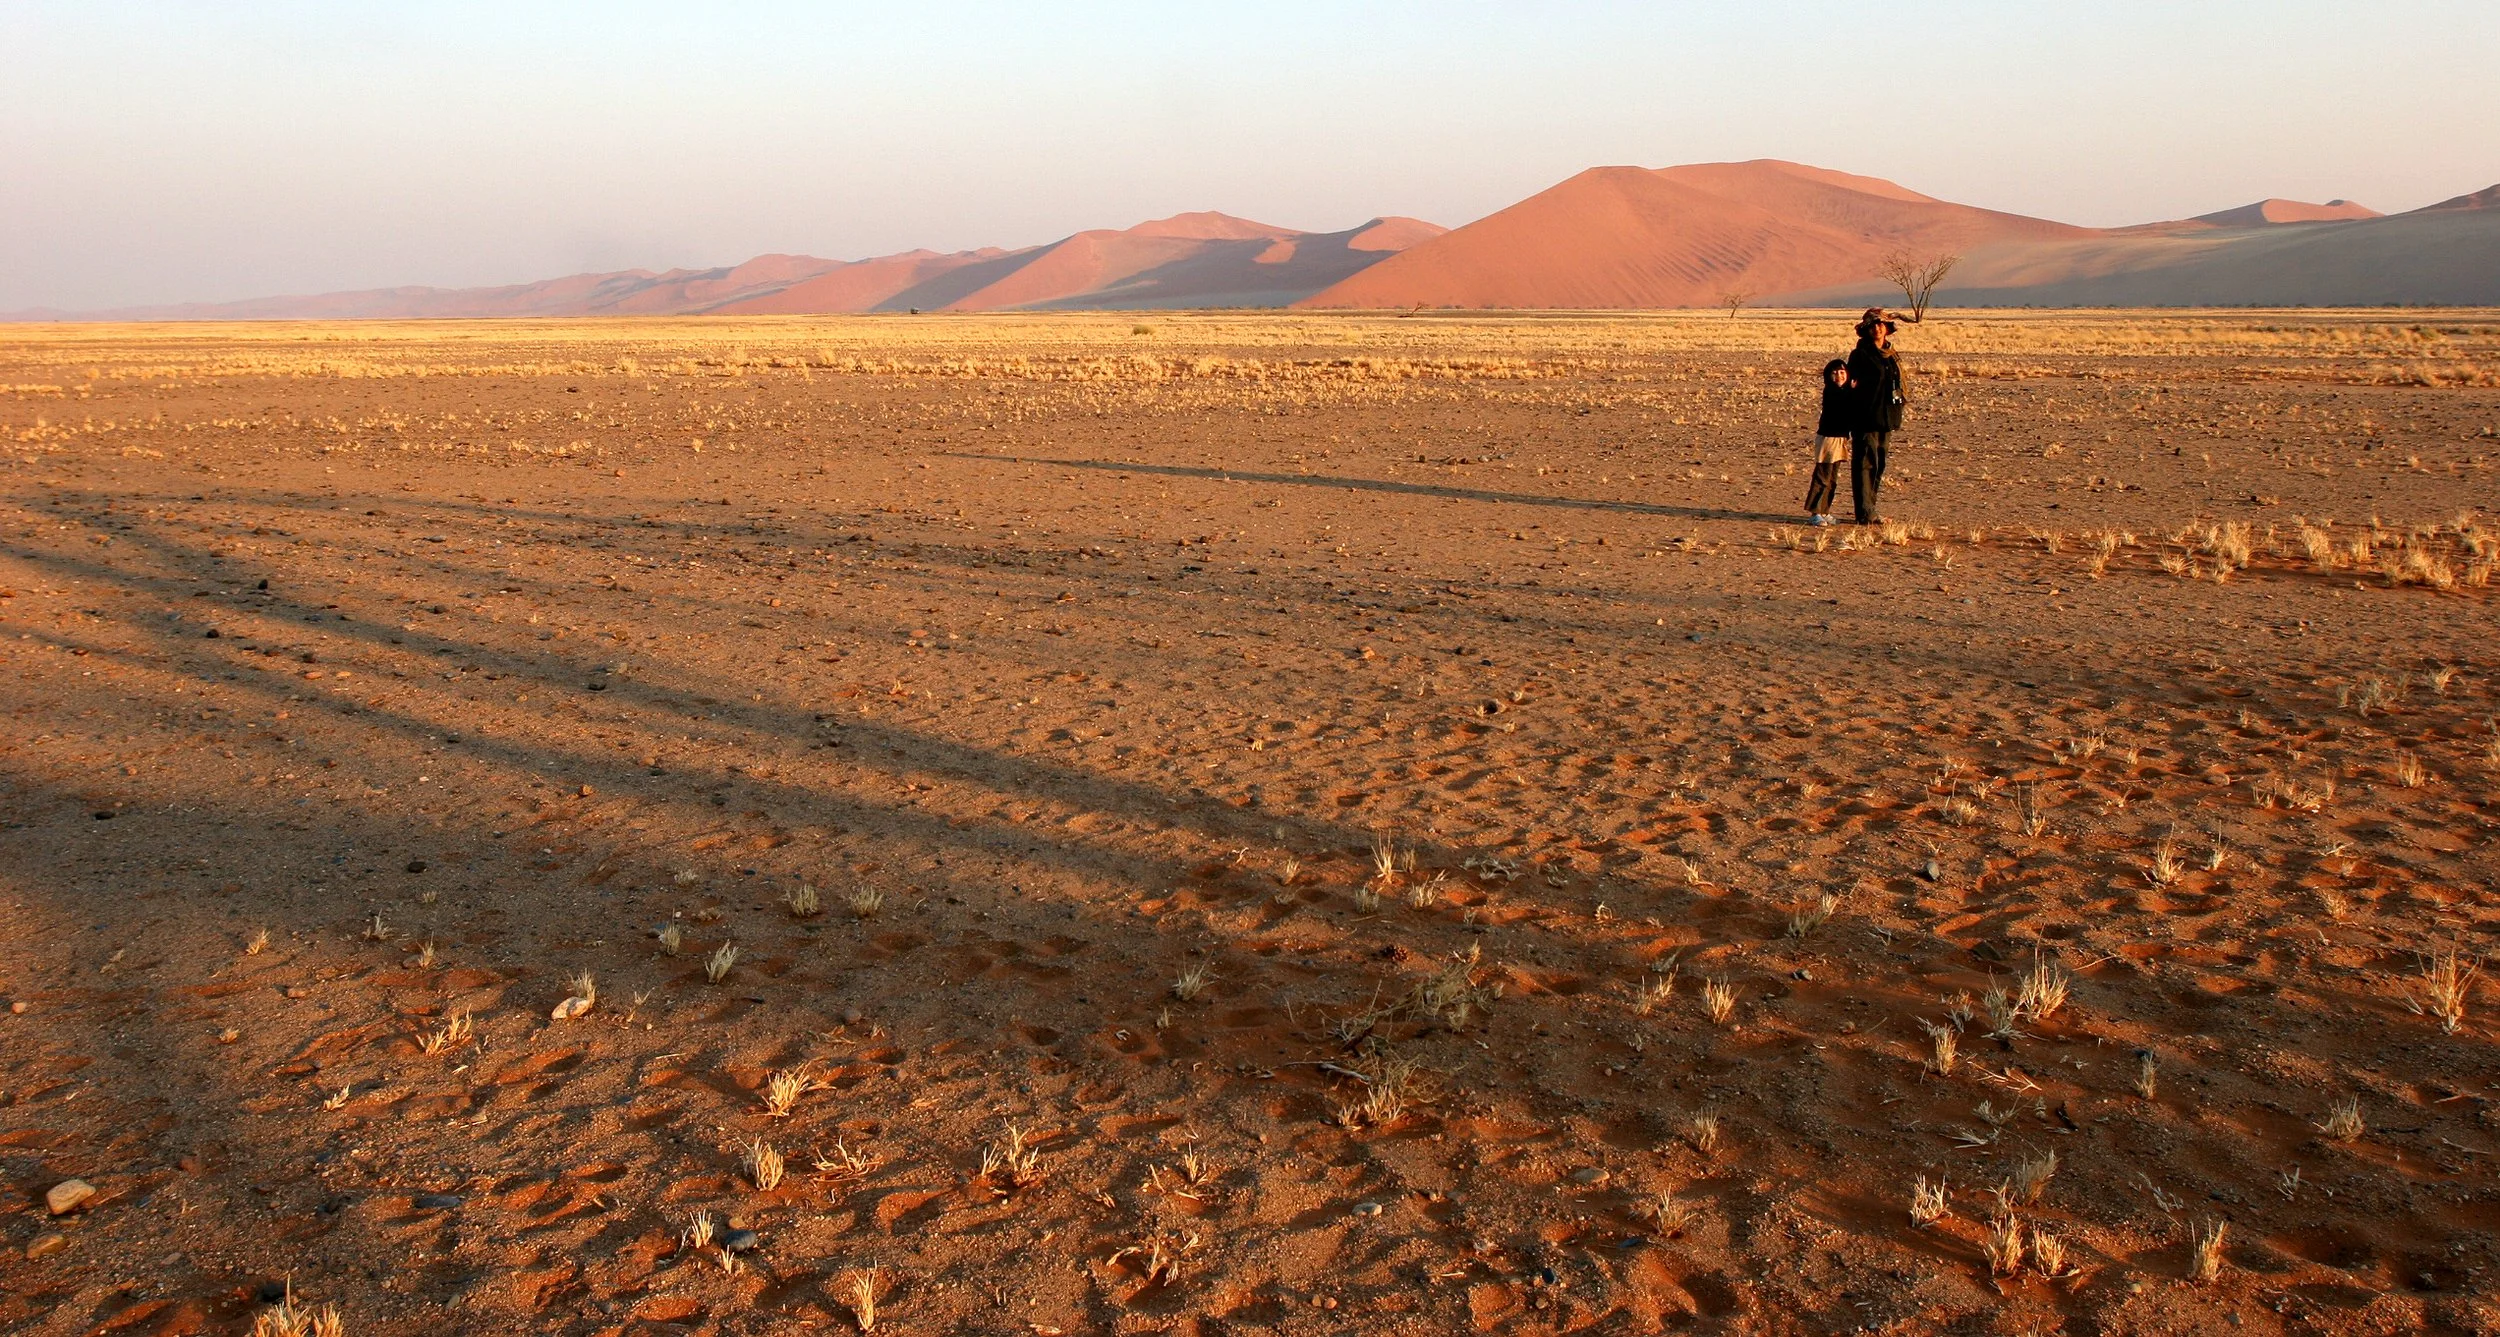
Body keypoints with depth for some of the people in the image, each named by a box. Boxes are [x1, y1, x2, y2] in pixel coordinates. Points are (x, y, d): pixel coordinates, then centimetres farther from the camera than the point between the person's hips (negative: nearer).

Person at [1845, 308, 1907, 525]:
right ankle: (1865, 513, -7)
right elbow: (1851, 385, -10)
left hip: (1885, 418, 7)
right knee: (1865, 464, -7)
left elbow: (1898, 384, 22)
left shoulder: (1891, 355, 16)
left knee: (1879, 465, 10)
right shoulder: (1860, 354, -6)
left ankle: (1871, 510, 17)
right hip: (1866, 418, -7)